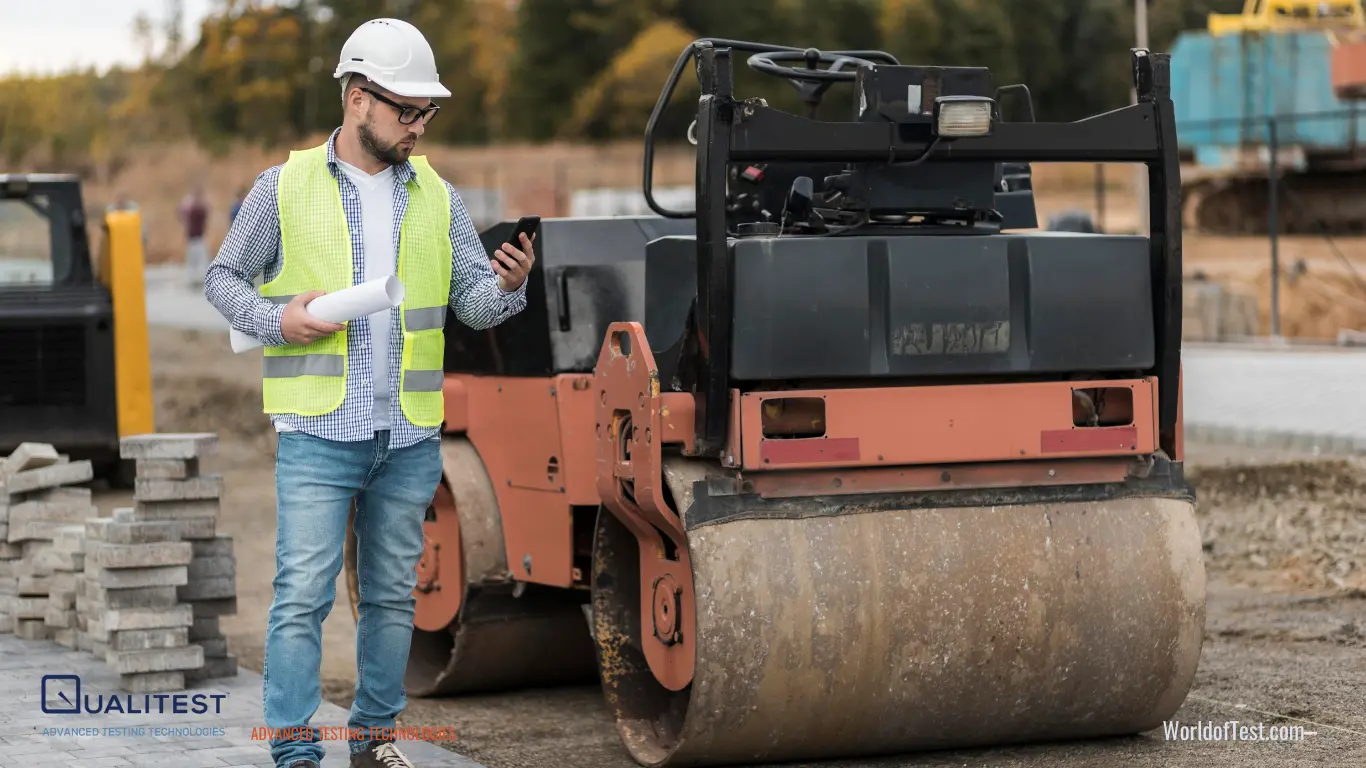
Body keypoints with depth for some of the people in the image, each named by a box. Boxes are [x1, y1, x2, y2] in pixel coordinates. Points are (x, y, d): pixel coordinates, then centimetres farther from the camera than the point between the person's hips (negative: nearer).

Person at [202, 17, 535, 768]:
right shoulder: (285, 186, 0)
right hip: (318, 432, -4)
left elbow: (473, 303, 7)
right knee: (303, 594, -8)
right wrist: (278, 320, -12)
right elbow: (222, 277, 7)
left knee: (392, 594, 11)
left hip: (411, 437, 4)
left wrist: (508, 286, -16)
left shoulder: (436, 196, 10)